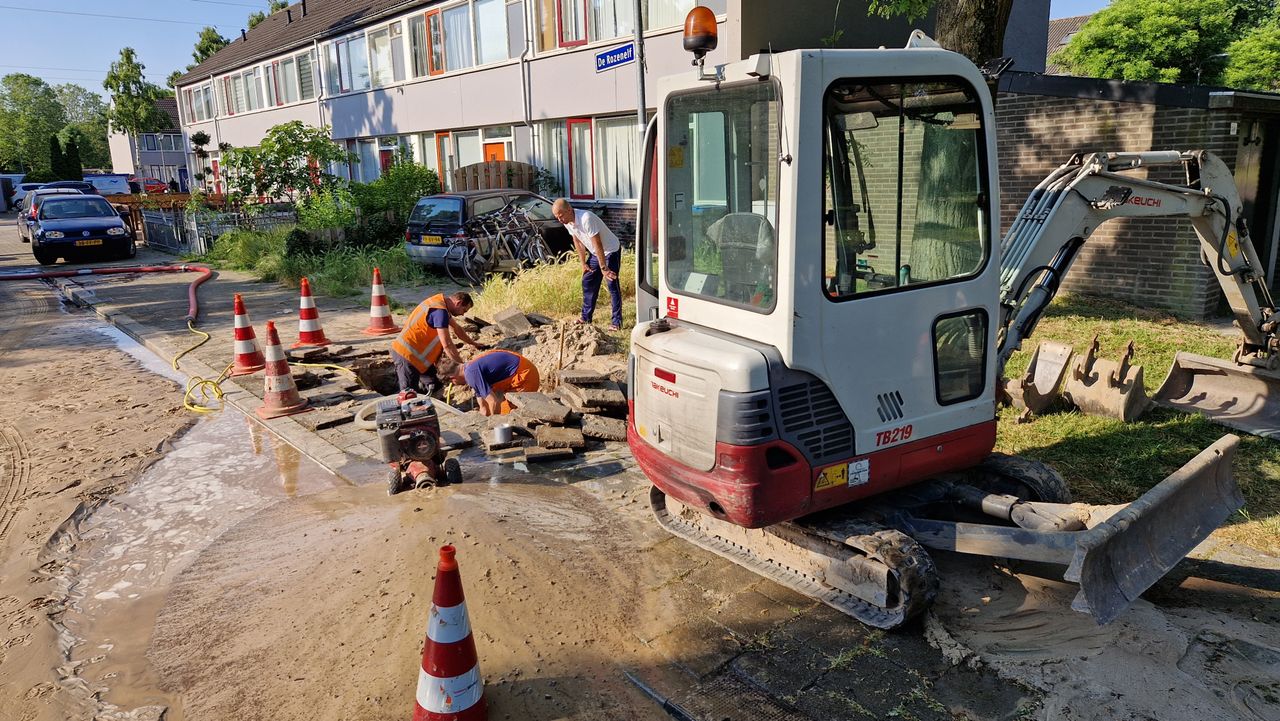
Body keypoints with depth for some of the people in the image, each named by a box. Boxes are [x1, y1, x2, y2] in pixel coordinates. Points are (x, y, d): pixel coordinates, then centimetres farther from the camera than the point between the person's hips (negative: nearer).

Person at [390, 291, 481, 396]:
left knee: (433, 387, 9)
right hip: (407, 354, -10)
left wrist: (473, 343, 35)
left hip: (418, 352, 10)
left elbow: (457, 329, 27)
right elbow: (447, 345, -24)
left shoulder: (441, 303, 9)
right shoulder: (440, 311, -23)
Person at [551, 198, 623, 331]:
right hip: (595, 253, 8)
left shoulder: (586, 219, -33)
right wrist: (583, 263, 6)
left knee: (613, 285, -10)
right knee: (587, 283, 10)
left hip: (611, 251, -8)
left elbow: (597, 245, -30)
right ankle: (586, 317, 20)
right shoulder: (567, 222, -8)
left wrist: (603, 268, -26)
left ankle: (616, 322, -6)